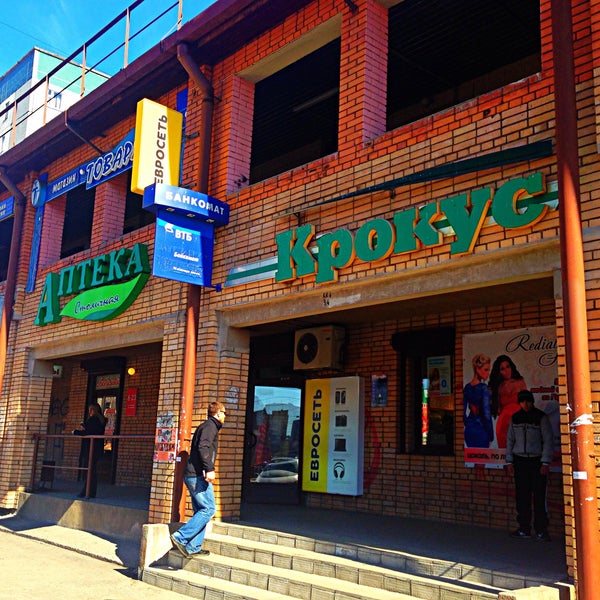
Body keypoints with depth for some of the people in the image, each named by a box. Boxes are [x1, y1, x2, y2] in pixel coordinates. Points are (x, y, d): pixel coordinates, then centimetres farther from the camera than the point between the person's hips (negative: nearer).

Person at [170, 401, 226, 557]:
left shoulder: (206, 426, 22)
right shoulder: (210, 426, -7)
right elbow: (203, 447, -22)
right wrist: (209, 469, -29)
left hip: (193, 475, 10)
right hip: (198, 475, -10)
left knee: (201, 511, 10)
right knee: (209, 508, -10)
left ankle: (193, 547, 9)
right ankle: (180, 537, -14)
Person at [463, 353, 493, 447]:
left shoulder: (467, 387, 5)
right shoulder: (483, 388, -14)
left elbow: (463, 412, 9)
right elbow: (486, 414, -15)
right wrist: (490, 436, -8)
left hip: (469, 430, 7)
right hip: (481, 431, -7)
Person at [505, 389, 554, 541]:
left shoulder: (541, 417, -4)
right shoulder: (515, 418, 8)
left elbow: (548, 440, -4)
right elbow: (510, 440, 13)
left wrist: (545, 462, -9)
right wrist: (509, 461, 8)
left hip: (537, 460, -3)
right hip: (520, 460, 4)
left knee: (539, 497, -4)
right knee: (522, 496, 5)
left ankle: (541, 530, 4)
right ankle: (524, 529, 13)